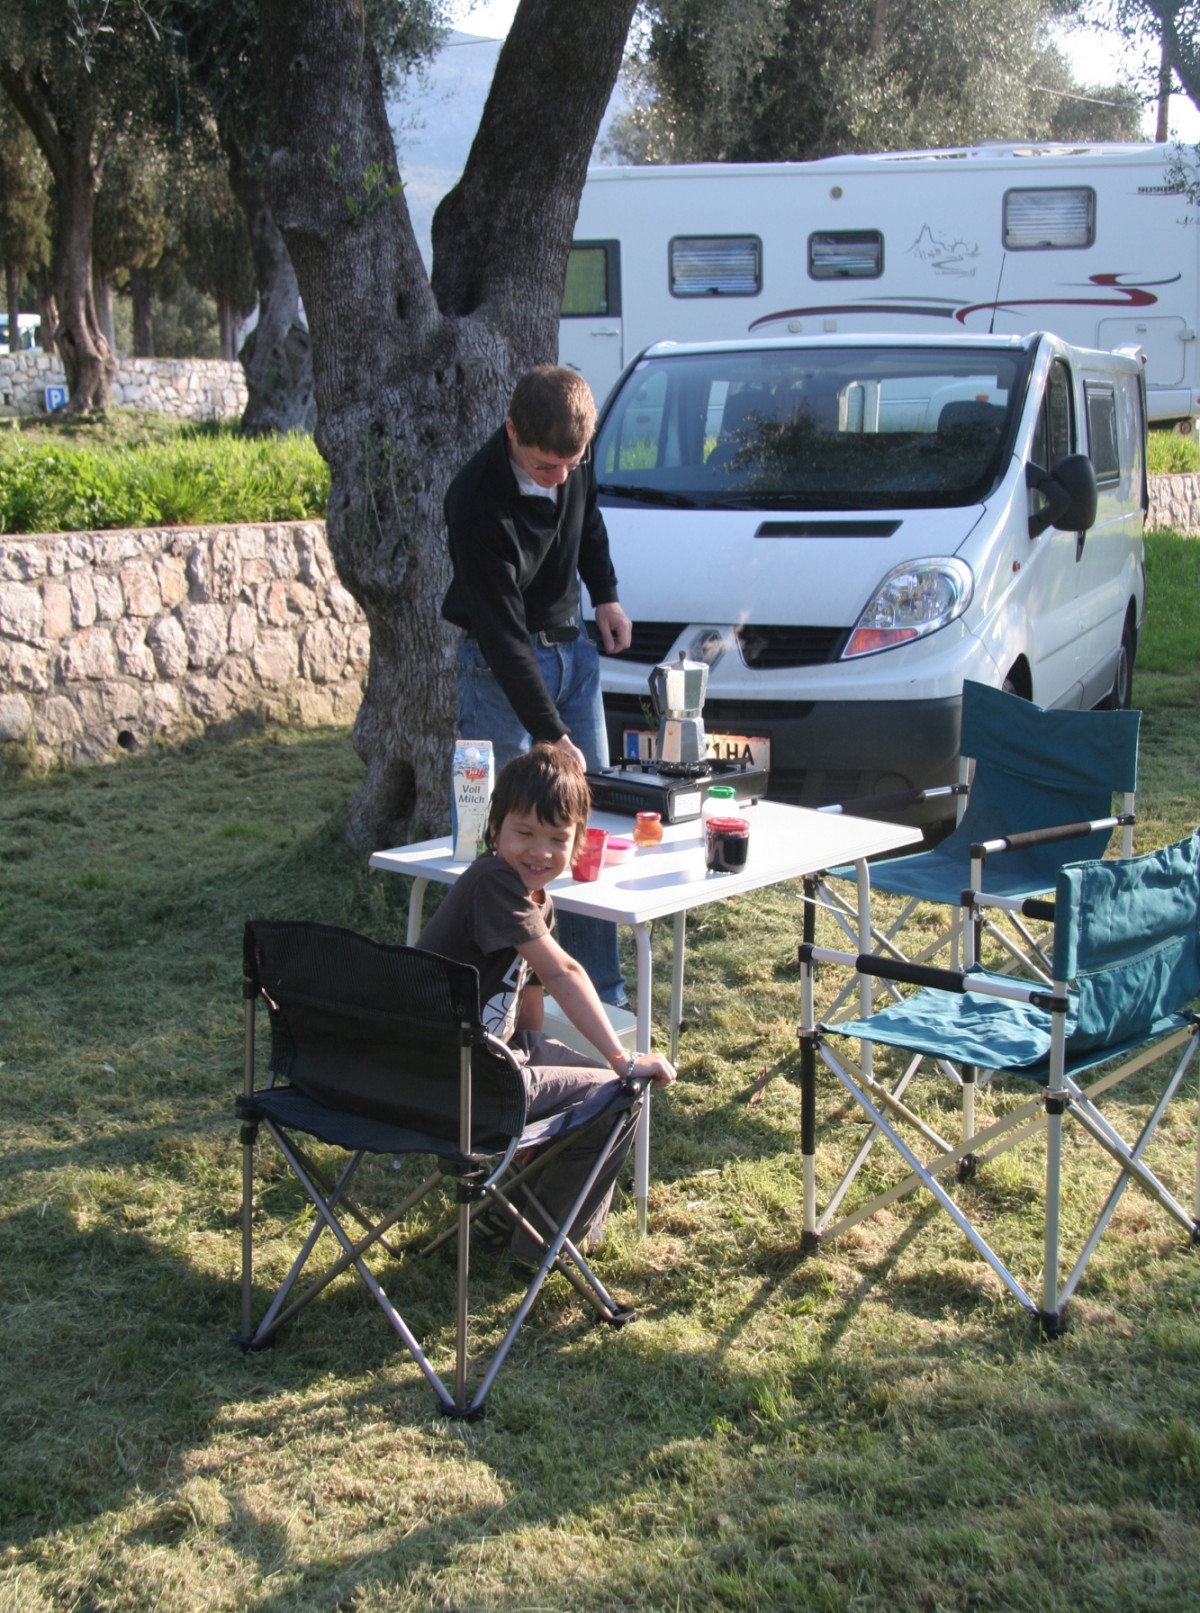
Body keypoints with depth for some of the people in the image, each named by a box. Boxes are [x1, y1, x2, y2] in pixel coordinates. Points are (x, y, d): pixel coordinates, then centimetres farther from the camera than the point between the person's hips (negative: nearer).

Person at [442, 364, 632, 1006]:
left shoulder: (574, 457, -10)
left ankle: (597, 993, 13)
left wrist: (605, 594, 11)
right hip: (502, 663, -6)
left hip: (572, 647, 6)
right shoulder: (478, 502, -28)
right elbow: (502, 633, -29)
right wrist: (550, 735, -31)